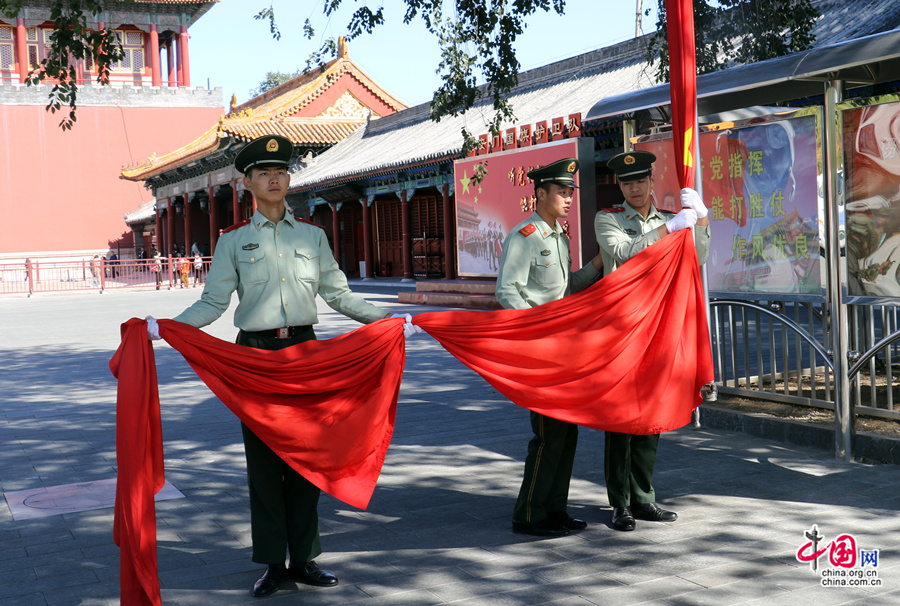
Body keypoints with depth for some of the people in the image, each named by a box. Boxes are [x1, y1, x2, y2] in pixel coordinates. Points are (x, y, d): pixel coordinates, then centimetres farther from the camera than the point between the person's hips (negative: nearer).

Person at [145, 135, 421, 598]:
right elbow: (213, 302, 2)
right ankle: (272, 564, 13)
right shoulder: (234, 240, 4)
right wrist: (161, 327, -10)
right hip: (255, 353, -1)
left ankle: (303, 559, 16)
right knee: (263, 459, 3)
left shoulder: (312, 235, 9)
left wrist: (391, 320, 6)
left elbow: (338, 294, 11)